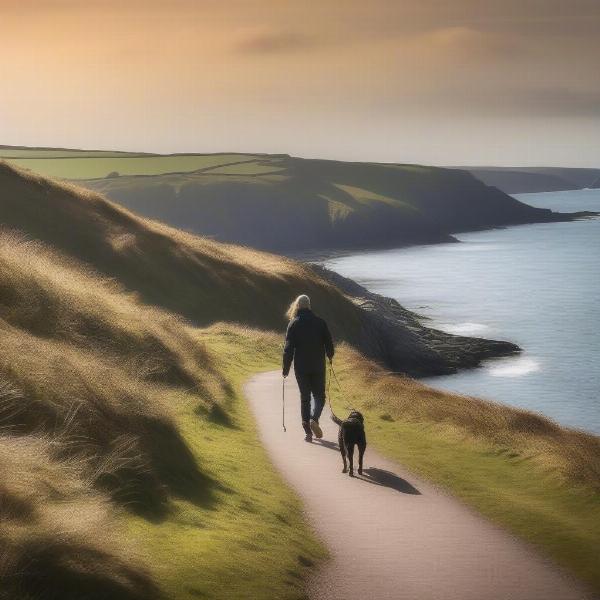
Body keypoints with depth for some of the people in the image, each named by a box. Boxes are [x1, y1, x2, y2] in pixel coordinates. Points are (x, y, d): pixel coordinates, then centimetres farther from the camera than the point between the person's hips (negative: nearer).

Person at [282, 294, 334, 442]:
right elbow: (329, 342, 0)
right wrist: (330, 355, 21)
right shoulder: (320, 322, -3)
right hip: (318, 366, 0)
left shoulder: (293, 324, -3)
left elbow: (288, 348, -6)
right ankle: (314, 419, -16)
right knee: (319, 395, 12)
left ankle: (308, 431, 4)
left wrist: (286, 368, 0)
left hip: (301, 367, 0)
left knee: (305, 398, 9)